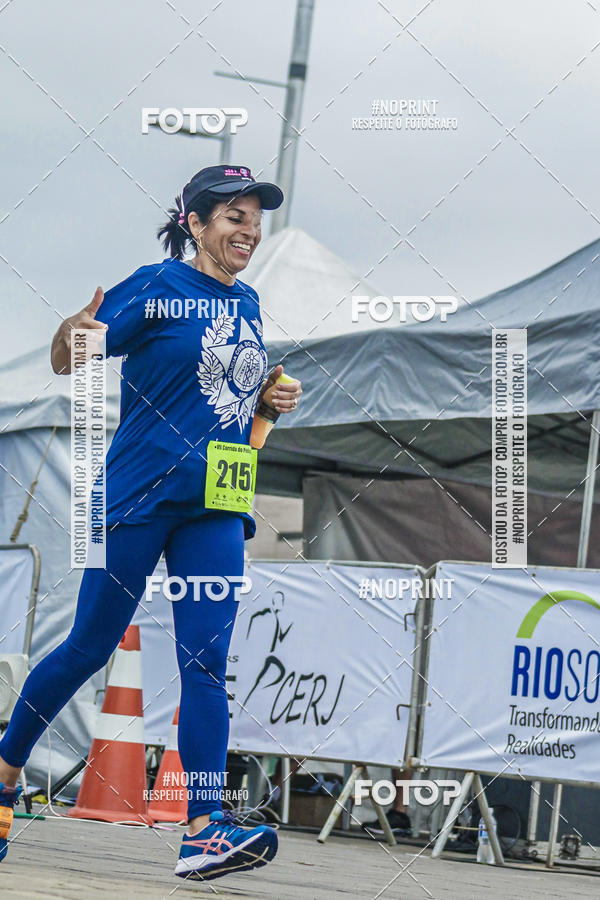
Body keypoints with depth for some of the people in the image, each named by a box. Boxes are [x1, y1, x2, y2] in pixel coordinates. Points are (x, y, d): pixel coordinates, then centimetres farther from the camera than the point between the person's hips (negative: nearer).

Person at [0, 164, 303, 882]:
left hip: (215, 507, 5)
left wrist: (274, 394, 8)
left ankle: (203, 831, -13)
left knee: (206, 663, -6)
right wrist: (73, 333, -29)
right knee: (91, 647, 1)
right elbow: (66, 363, -6)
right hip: (138, 495, -5)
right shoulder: (156, 286, -5)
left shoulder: (245, 304, 14)